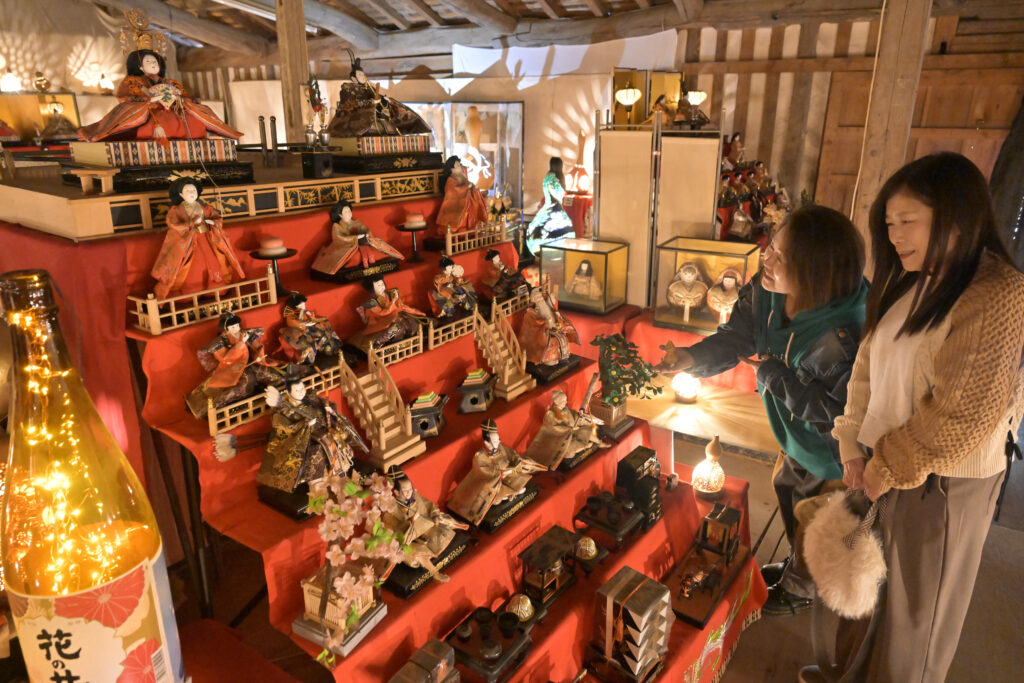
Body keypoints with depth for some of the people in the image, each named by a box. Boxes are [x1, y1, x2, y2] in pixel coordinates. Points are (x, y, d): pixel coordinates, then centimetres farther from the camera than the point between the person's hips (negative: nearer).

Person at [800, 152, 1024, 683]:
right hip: (881, 467, 7)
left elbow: (965, 413, -22)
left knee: (915, 605, 14)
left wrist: (891, 467, -14)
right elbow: (867, 369, 6)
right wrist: (854, 448, 0)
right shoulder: (908, 285, 4)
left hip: (940, 483, -7)